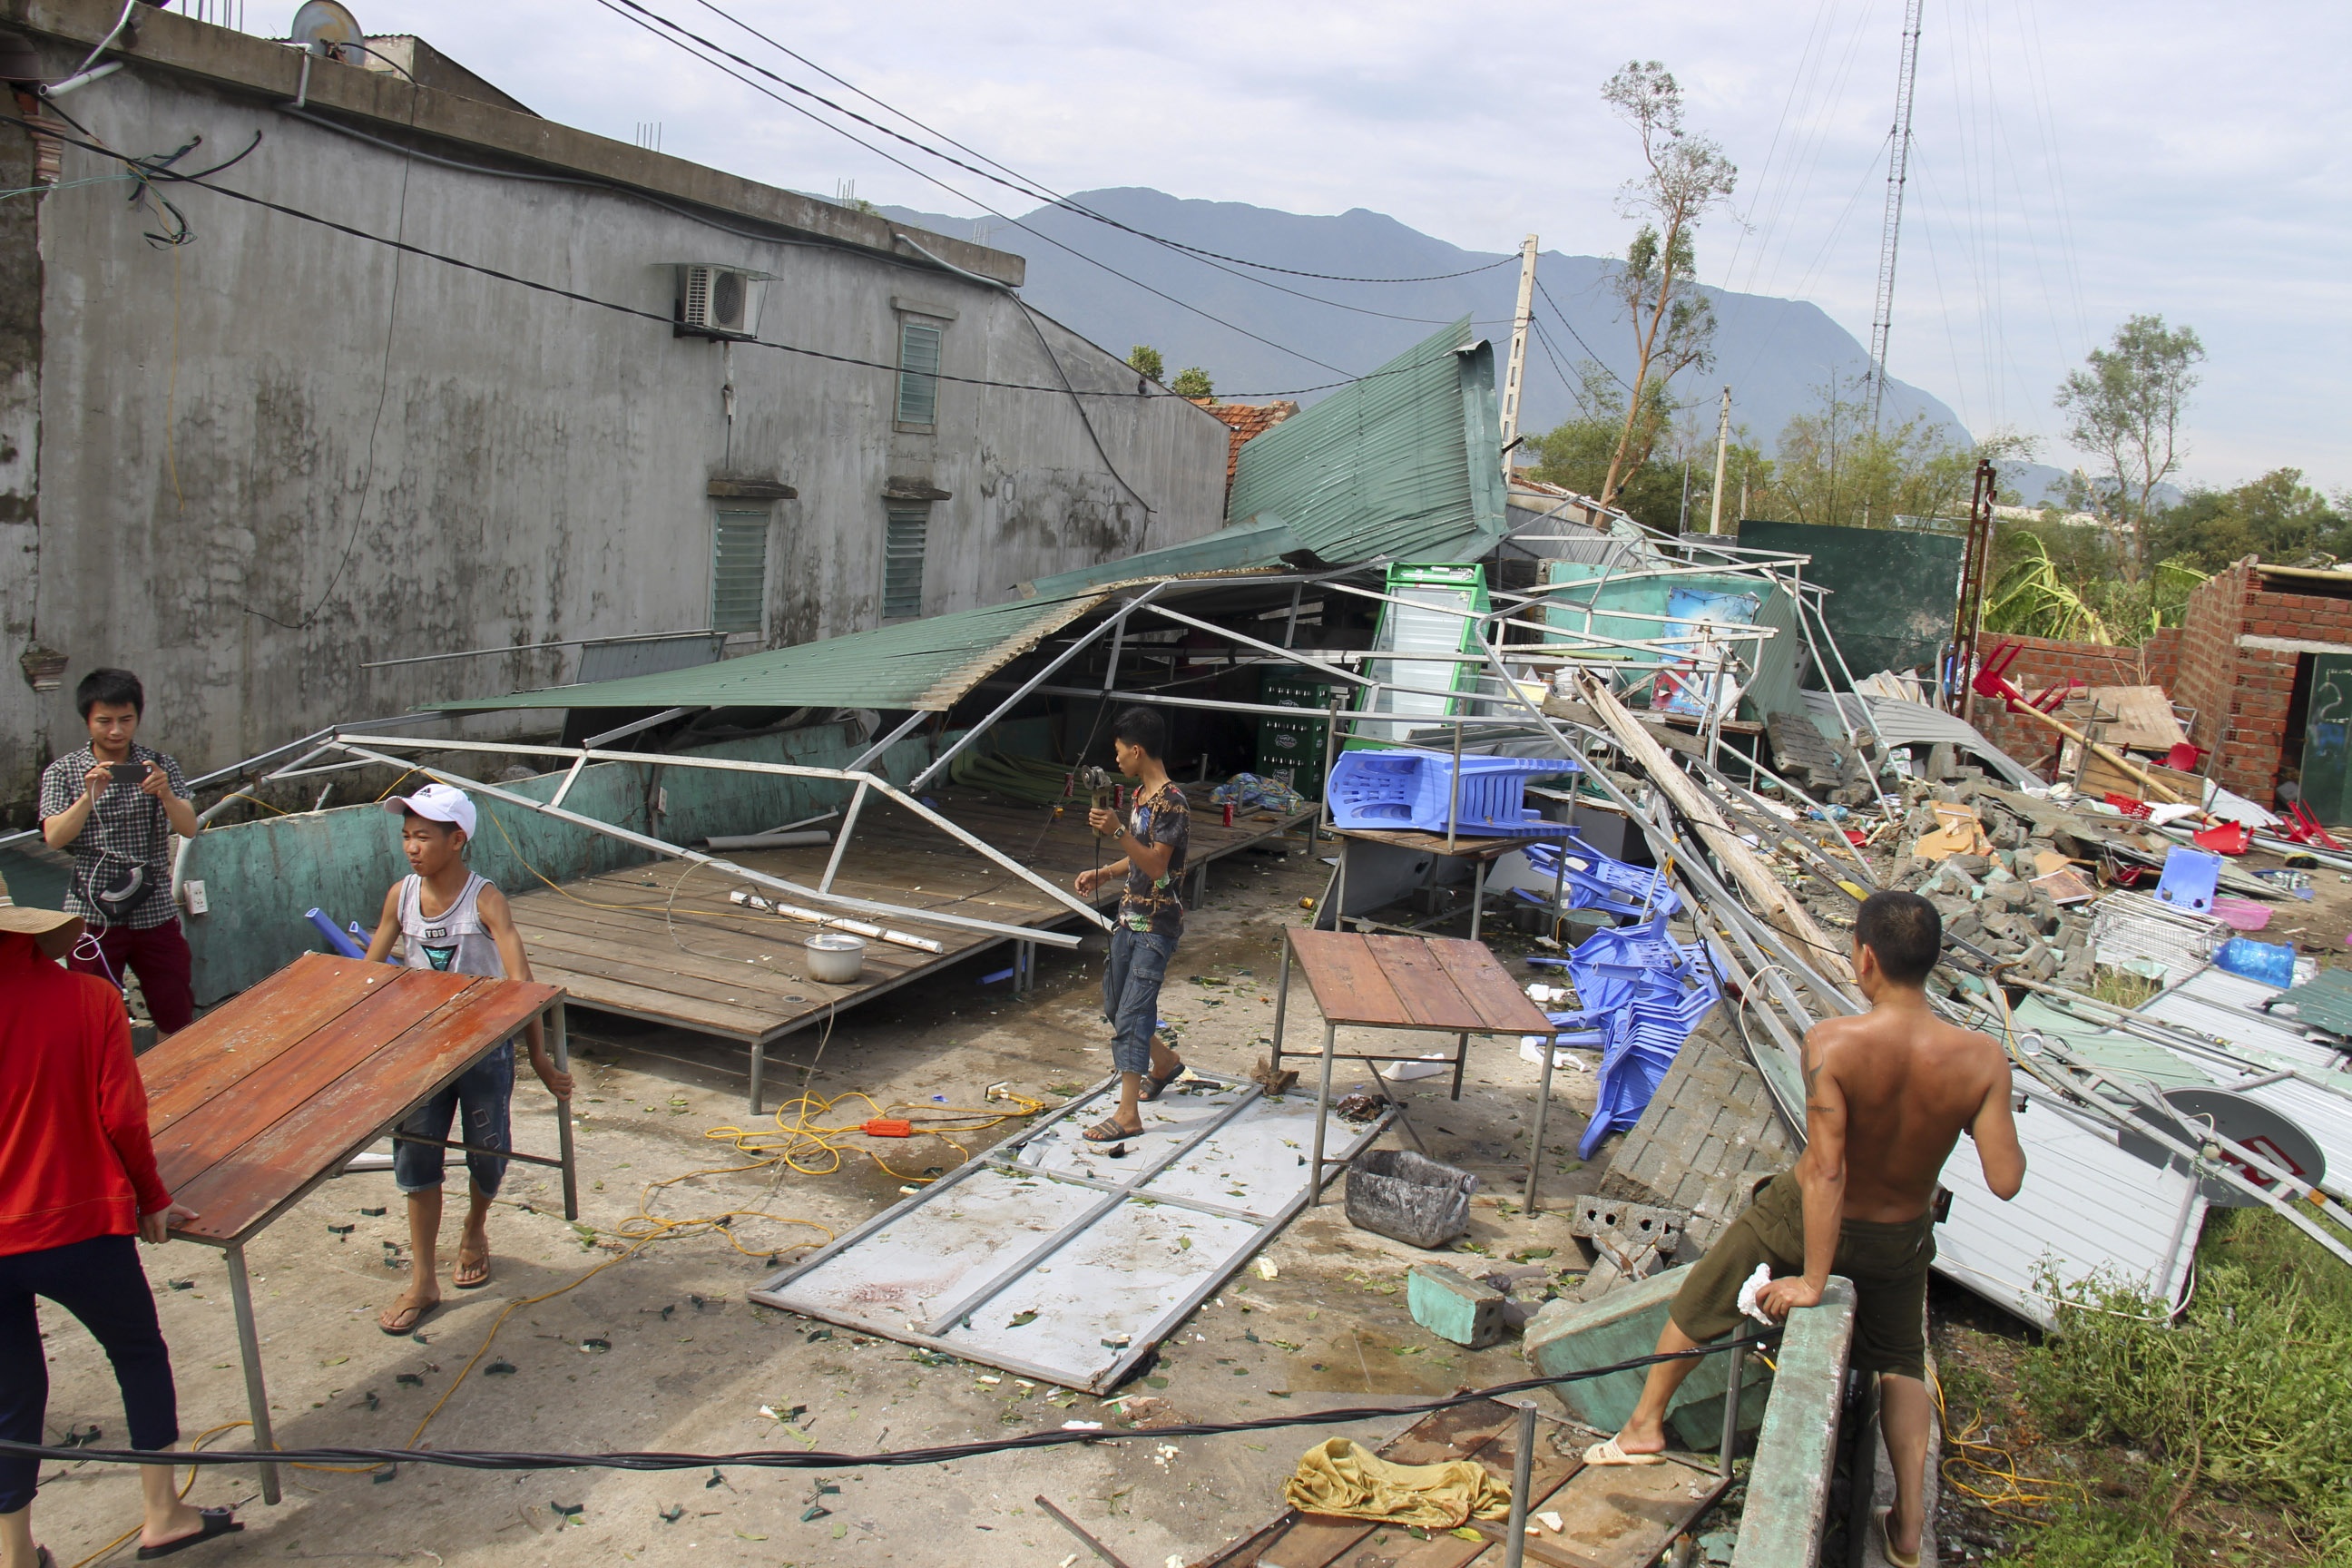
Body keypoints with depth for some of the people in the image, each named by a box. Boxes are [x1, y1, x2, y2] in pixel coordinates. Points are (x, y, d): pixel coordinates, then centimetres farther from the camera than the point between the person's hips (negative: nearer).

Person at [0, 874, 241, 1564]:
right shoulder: (91, 1001, -12)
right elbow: (121, 1116, -11)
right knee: (140, 1352, 19)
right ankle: (161, 1513, 26)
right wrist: (152, 1200, 4)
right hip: (79, 1227, -2)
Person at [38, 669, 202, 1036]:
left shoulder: (160, 766, 3)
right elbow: (54, 837, -10)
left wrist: (165, 793, -28)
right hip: (92, 913, -1)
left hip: (155, 912, 1)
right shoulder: (62, 772, 1)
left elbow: (189, 829, -8)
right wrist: (90, 795, -26)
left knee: (176, 1020, 6)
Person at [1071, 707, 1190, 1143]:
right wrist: (1103, 874, 7)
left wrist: (1118, 831, -33)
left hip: (1156, 925, -10)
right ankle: (1164, 1062, 40)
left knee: (1132, 1013, -10)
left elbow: (1156, 865, -25)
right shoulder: (1142, 794, 10)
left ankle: (1128, 1114, -6)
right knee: (1115, 1004, 18)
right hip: (1130, 916, 10)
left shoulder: (1171, 803, -19)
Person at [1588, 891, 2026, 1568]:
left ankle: (1645, 1426, 41)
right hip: (1900, 1238, 3)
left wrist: (1813, 1280, -24)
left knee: (1701, 1300, 23)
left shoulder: (1831, 1044, -33)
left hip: (1803, 1220, -2)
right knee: (1900, 1363, 29)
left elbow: (1826, 1170, -32)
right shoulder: (1981, 1059, -24)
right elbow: (2006, 1181, -20)